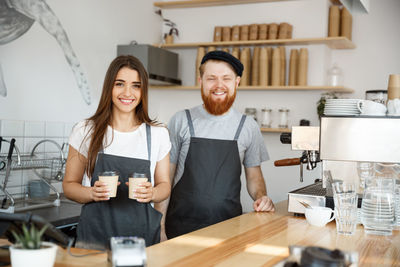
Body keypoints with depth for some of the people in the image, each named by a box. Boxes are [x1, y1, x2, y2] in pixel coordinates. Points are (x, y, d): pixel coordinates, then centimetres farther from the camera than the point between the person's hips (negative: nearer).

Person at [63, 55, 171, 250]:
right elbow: (69, 184, 6)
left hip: (143, 236, 1)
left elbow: (164, 184, 11)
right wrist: (92, 193, -15)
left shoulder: (158, 135, 3)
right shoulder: (85, 131, 1)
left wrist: (152, 193, -12)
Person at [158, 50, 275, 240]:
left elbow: (254, 176, 14)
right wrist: (160, 228, -2)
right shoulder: (181, 121, 0)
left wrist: (261, 197, -7)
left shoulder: (248, 126, 5)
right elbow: (165, 177, 3)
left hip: (230, 227, 1)